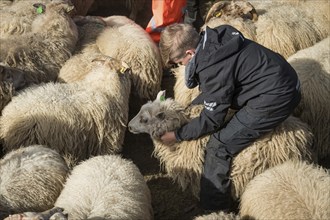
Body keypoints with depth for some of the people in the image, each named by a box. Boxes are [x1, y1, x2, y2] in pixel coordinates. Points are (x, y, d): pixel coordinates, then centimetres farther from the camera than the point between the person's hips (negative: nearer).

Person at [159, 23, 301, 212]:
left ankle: (214, 209, 6)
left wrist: (178, 135, -2)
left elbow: (211, 120, -13)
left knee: (220, 146, -7)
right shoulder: (214, 39, 2)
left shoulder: (214, 69, -24)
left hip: (275, 99, -10)